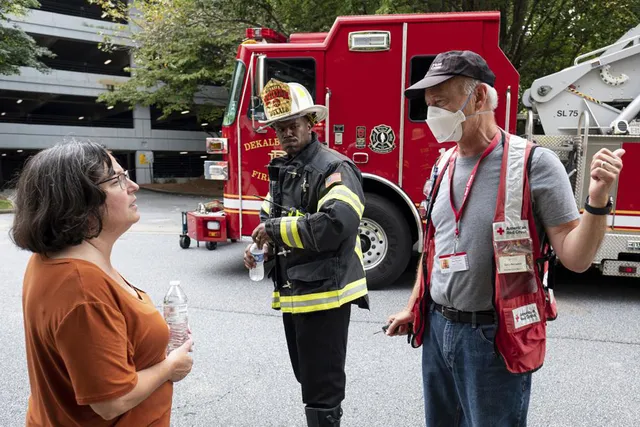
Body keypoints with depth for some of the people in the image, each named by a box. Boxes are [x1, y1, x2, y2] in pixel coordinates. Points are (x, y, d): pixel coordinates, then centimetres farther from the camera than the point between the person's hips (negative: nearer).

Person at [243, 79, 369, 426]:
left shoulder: (334, 168, -15)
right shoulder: (281, 169, 12)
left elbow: (334, 224, -31)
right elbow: (271, 220, 22)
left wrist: (274, 227, -20)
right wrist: (259, 248, 1)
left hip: (324, 293, -8)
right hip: (292, 293, 9)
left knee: (322, 387, 3)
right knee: (307, 378, 23)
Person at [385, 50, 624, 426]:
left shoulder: (534, 163, -14)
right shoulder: (443, 166, 5)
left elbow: (575, 257, -12)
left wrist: (597, 201, -29)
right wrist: (414, 308, 18)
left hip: (495, 339, -6)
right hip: (437, 329, 6)